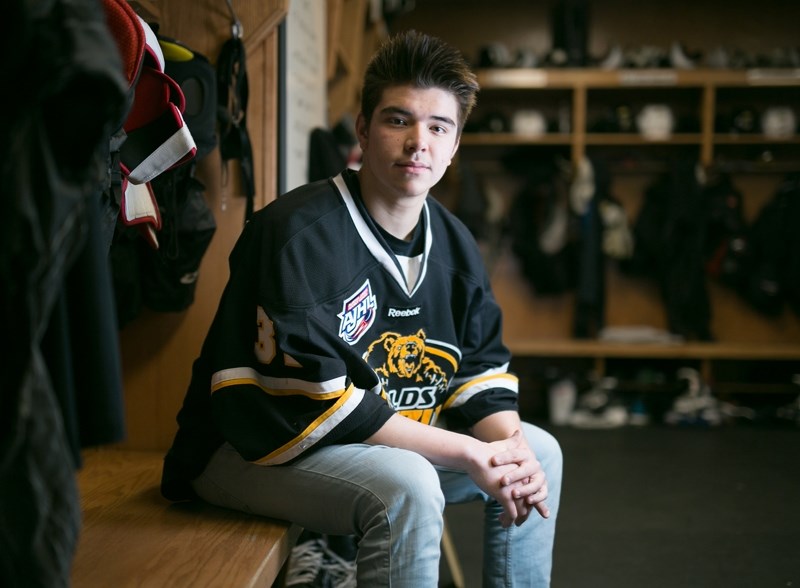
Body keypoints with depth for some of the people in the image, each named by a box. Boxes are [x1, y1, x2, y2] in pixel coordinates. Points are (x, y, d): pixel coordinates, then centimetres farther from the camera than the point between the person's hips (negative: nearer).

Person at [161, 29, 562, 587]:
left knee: (539, 449, 7)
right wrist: (466, 454, -25)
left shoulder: (454, 243, 4)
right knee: (406, 486, -34)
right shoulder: (298, 231, -22)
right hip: (250, 451, -8)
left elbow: (483, 370, 7)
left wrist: (511, 447, -16)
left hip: (388, 435, 9)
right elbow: (314, 398, -28)